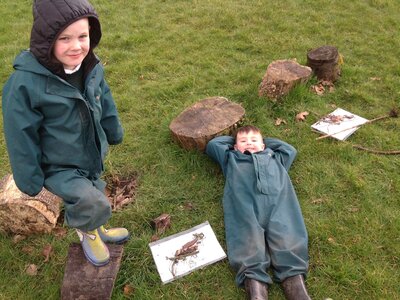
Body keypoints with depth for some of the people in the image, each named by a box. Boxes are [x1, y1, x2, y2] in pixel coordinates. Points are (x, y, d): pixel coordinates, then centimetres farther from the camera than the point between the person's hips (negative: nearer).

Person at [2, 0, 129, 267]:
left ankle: (95, 230, 58)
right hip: (59, 167, -6)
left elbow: (105, 103, 7)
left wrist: (114, 134, 20)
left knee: (91, 202, 26)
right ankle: (87, 232, 15)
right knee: (95, 204, -20)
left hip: (92, 157, 6)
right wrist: (30, 179, -12)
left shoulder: (92, 68, -12)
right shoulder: (25, 83, -30)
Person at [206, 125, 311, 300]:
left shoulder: (274, 156, 41)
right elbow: (212, 145, 43)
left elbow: (290, 150, 53)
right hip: (245, 202, -1)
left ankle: (295, 282, -38)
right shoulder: (232, 158, 38)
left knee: (287, 239, -23)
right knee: (248, 239, -26)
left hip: (278, 201, 2)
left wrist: (266, 141, 51)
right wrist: (232, 140, 49)